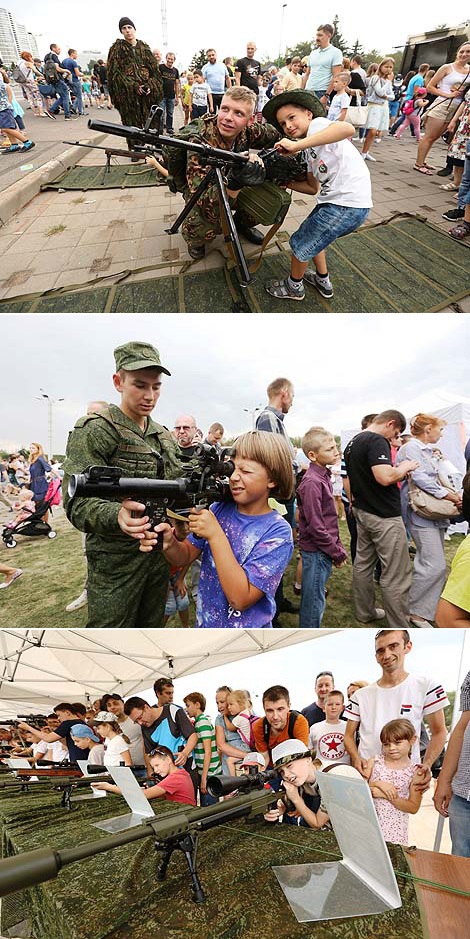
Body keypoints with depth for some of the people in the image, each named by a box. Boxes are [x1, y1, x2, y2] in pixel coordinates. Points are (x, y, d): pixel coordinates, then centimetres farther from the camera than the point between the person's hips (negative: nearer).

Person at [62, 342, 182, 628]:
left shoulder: (165, 436, 10)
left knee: (153, 628, 19)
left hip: (161, 555, 6)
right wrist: (116, 516, -38)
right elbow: (77, 503, -19)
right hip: (117, 561, -6)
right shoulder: (94, 431, -11)